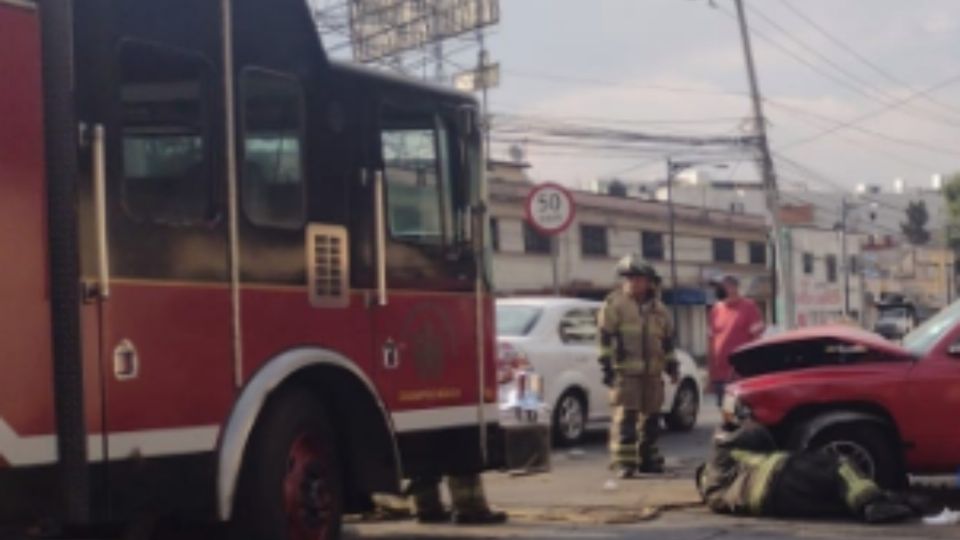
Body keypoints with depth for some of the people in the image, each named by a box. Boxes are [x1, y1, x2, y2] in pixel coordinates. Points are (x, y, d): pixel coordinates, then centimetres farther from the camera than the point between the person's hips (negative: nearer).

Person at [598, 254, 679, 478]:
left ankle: (648, 459, 21)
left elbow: (667, 338, 23)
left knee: (651, 417, 11)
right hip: (625, 371, -6)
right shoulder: (615, 304, -2)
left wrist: (671, 363, 19)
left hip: (652, 371, 6)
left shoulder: (658, 308, 15)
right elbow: (605, 336, -6)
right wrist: (606, 364, -12)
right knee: (625, 417, -12)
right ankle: (623, 462, -11)